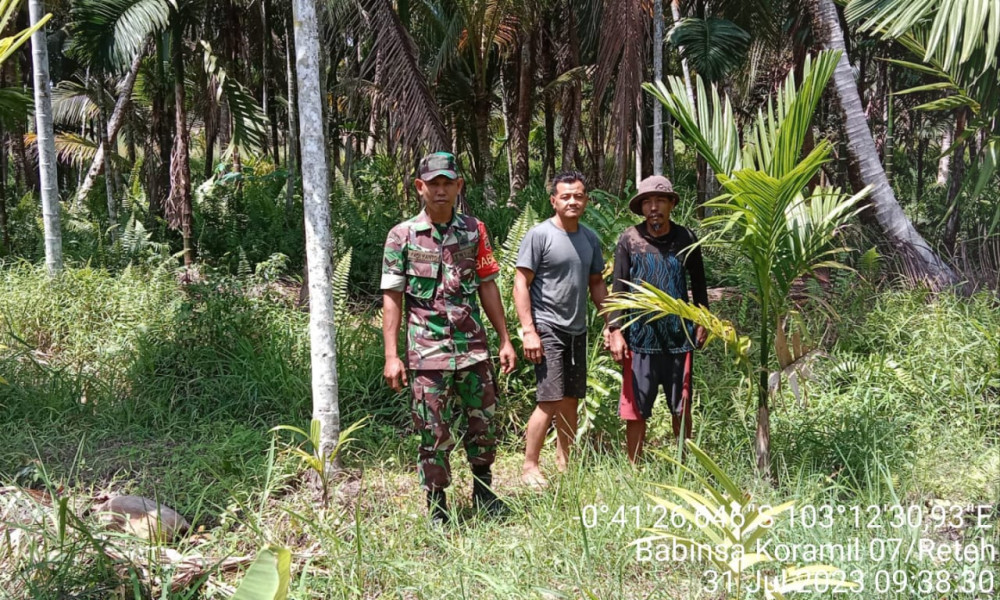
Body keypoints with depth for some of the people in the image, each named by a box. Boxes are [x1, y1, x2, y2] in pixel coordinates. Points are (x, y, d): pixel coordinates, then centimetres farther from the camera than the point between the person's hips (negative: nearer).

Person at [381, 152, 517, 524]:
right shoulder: (402, 236, -2)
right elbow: (392, 298, -3)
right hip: (427, 353, -3)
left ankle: (483, 490, 32)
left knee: (484, 424, 10)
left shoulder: (474, 231, 6)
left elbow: (487, 286, 10)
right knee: (435, 434, 3)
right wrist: (391, 356, -8)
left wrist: (505, 339, 7)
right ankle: (436, 508, 18)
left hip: (474, 349, 3)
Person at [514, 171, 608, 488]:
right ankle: (529, 467, 2)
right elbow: (521, 284, -10)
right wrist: (528, 331, -16)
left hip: (577, 331, 6)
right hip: (547, 329, -6)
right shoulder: (539, 235, -9)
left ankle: (564, 462, 23)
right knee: (550, 401, -10)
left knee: (570, 401, 11)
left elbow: (596, 283, 18)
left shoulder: (590, 238, 10)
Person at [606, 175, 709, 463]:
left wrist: (702, 320, 9)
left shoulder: (686, 239, 3)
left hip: (678, 336, 2)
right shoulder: (630, 240, -2)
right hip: (640, 337, -1)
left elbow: (698, 283, 14)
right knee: (635, 411, 3)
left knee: (681, 408, 11)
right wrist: (615, 330, -7)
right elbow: (618, 288, -1)